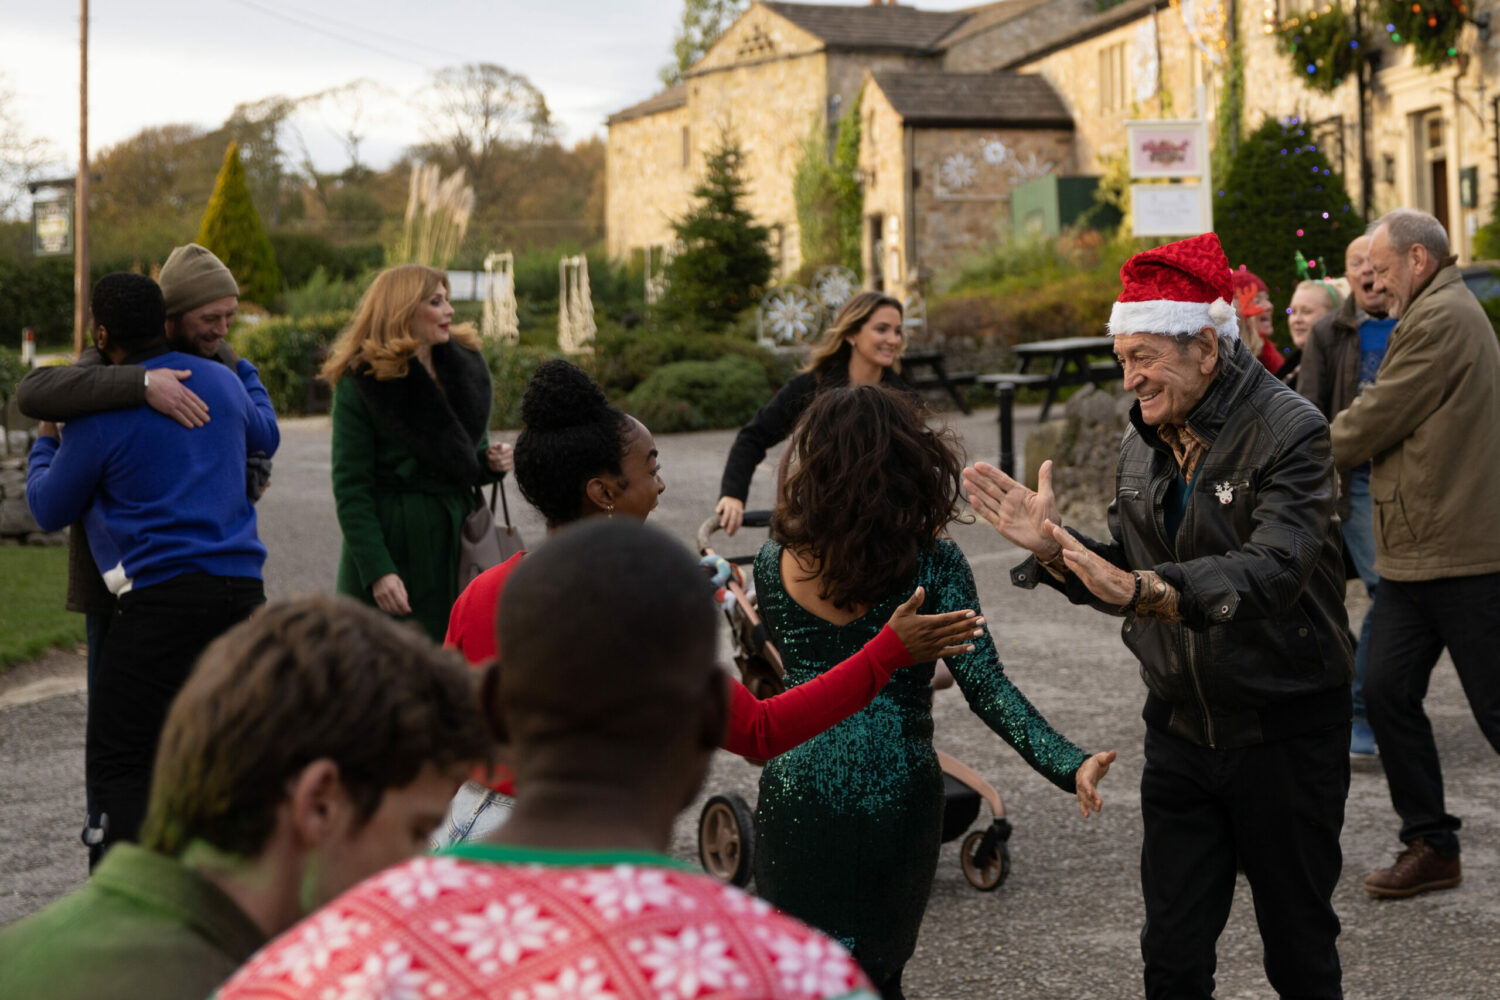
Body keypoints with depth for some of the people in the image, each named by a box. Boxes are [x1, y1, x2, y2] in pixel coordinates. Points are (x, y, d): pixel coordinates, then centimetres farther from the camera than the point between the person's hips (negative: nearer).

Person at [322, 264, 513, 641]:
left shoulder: (468, 366, 9)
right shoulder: (361, 382, -7)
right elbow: (350, 488, -10)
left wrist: (491, 462, -2)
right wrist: (377, 571, -18)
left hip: (455, 539, 5)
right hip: (392, 543, -5)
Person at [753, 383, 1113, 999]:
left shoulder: (775, 561, -2)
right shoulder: (931, 563, -9)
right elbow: (983, 683, -15)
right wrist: (1067, 764, -18)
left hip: (794, 791, 1)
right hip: (895, 794, -1)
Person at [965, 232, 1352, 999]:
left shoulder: (1288, 432, -16)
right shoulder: (1142, 444, 6)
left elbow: (1273, 569, -31)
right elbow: (1126, 575, 10)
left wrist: (1152, 592, -45)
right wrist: (1053, 548, -9)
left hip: (1284, 728, -6)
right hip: (1181, 728, 6)